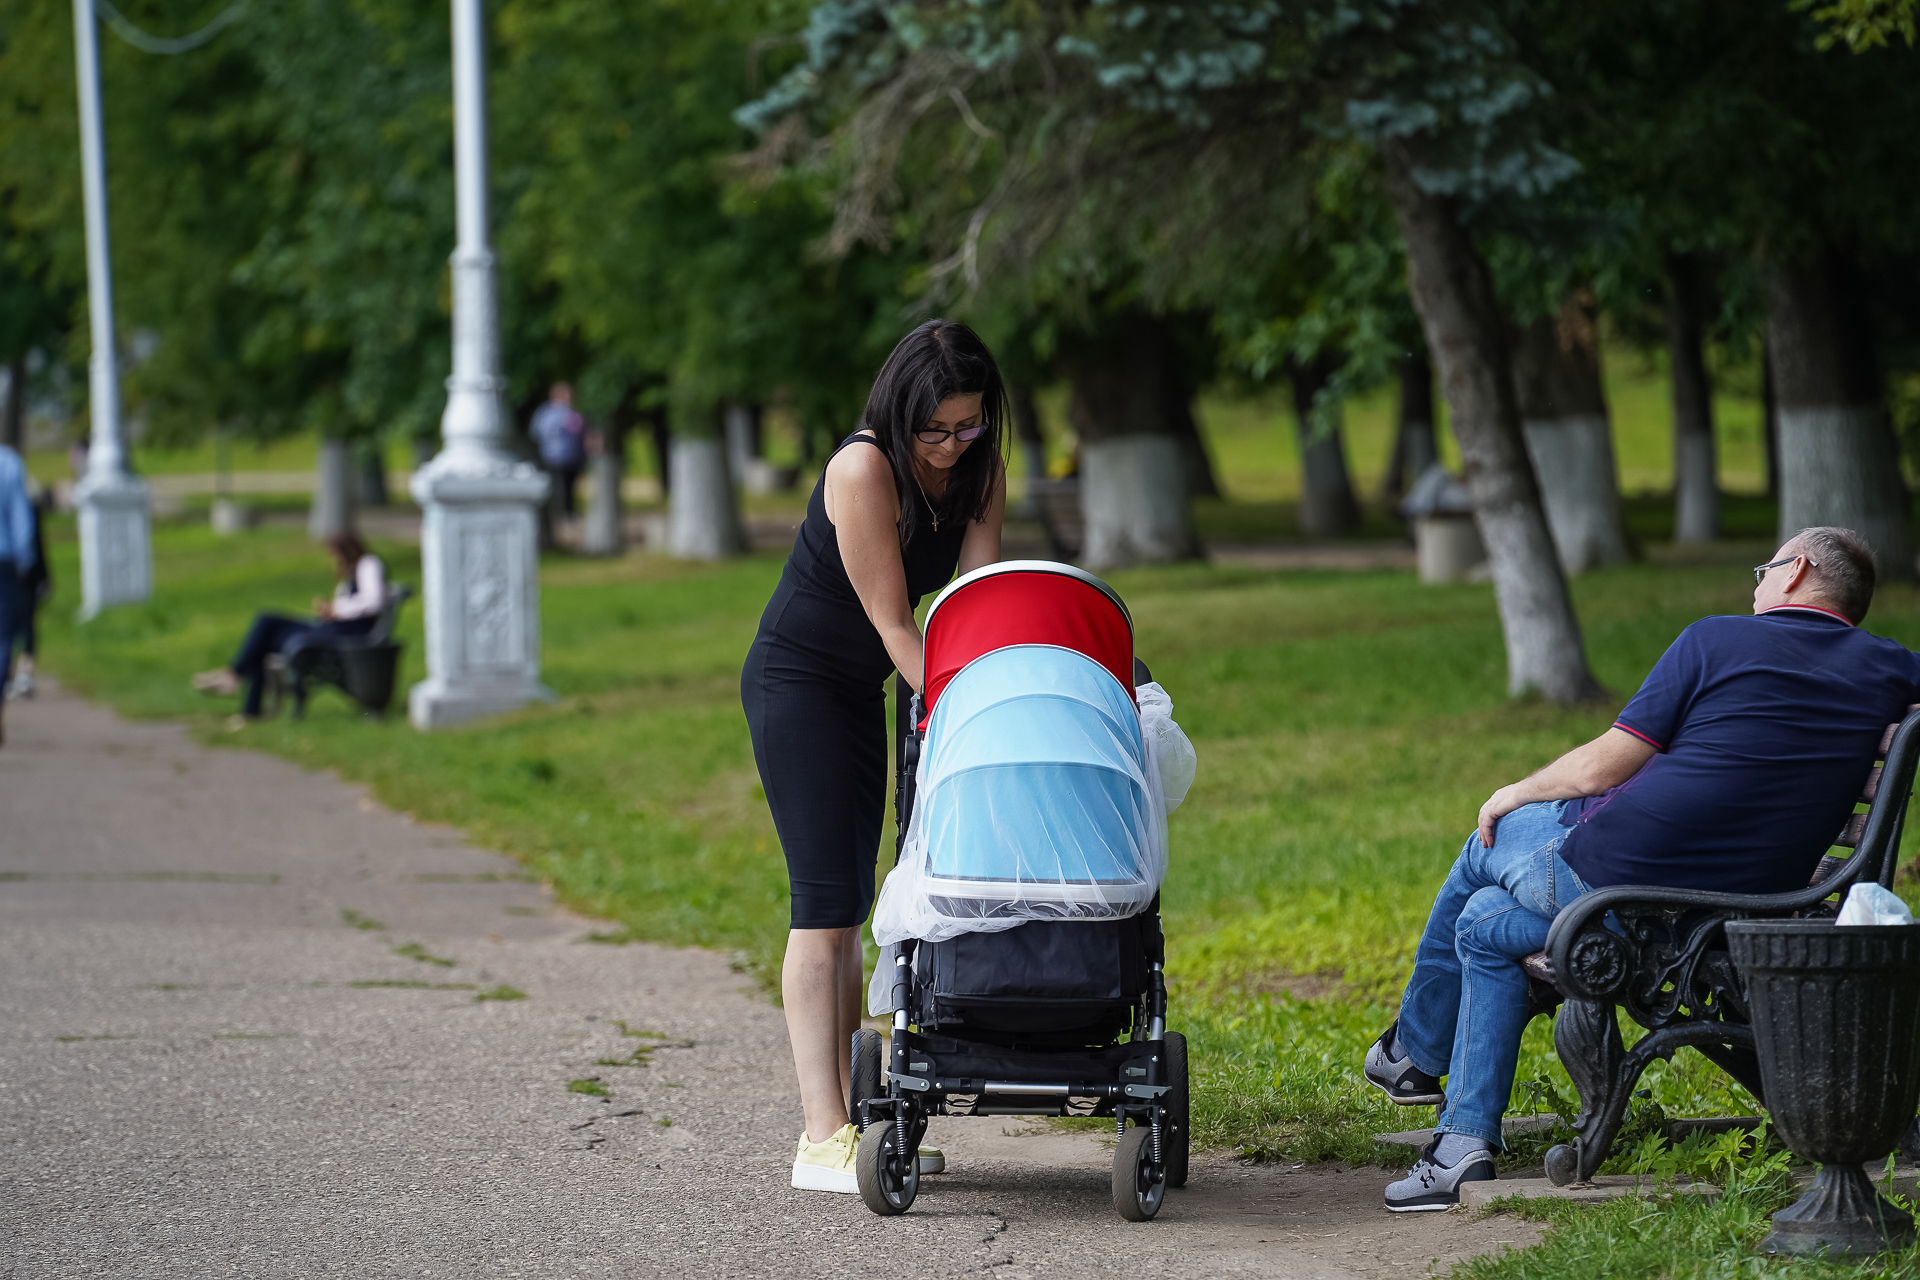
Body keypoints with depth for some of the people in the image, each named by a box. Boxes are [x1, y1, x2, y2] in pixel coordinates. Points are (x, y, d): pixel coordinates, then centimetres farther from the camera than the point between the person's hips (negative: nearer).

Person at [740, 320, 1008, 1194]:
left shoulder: (979, 476, -3)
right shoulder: (863, 470, -25)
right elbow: (893, 623, -25)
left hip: (860, 693, 8)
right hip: (795, 681, -8)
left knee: (850, 904, 6)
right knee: (824, 899, -14)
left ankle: (849, 1118, 8)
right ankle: (821, 1139, -19)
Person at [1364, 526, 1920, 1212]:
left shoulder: (1718, 640, -8)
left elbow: (1597, 769, -5)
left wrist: (1515, 793, 13)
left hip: (1610, 872, -5)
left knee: (1490, 842, 31)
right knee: (1483, 923, 28)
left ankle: (1415, 1050, 45)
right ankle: (1465, 1140, 21)